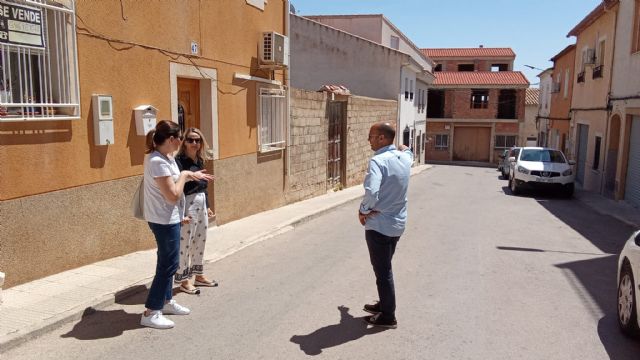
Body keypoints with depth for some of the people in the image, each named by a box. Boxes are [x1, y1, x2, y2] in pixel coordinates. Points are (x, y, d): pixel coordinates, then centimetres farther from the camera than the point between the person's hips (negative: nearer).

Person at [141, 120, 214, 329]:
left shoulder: (165, 157, 6)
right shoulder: (158, 162, -25)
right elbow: (173, 196, -26)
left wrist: (191, 176, 7)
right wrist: (184, 175, -14)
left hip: (168, 218, 10)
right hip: (164, 220, -10)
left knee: (167, 262, 20)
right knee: (168, 264, -3)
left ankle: (166, 301, 35)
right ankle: (150, 313, 6)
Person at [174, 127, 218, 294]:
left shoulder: (200, 160, 9)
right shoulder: (179, 161, -15)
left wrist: (207, 206, 19)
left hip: (201, 204, 8)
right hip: (187, 205, -8)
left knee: (200, 242, 16)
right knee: (184, 244, 1)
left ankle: (198, 275, 30)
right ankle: (184, 280, 13)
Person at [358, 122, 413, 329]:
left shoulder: (378, 161, -23)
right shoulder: (404, 158, 2)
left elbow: (371, 192, -36)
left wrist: (363, 210, -22)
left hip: (379, 225, -8)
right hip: (397, 223, 8)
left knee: (382, 271, 6)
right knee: (385, 267, 24)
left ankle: (388, 317, 19)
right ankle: (384, 304, 40)